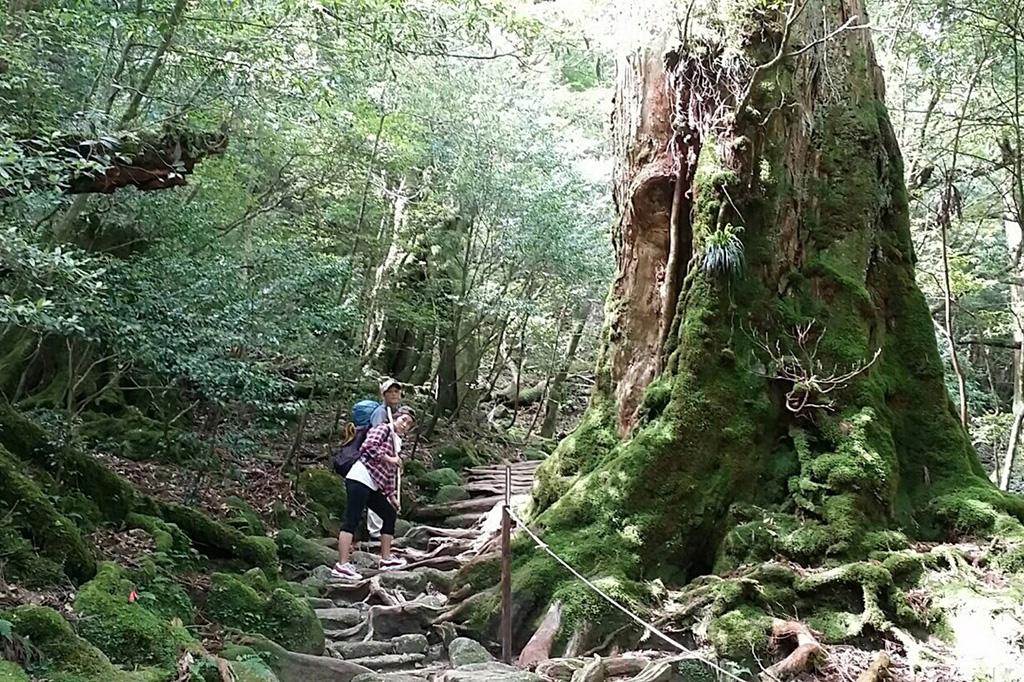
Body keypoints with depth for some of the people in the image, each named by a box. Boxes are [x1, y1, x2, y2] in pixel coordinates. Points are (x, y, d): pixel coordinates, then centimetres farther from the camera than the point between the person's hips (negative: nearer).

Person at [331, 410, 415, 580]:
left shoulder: (395, 443, 26)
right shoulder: (384, 429, 1)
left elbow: (391, 474, 23)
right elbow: (369, 446, -17)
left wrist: (392, 496, 15)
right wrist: (390, 459, -10)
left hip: (372, 487, 10)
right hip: (360, 479, -10)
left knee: (390, 514, 14)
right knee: (352, 520, -14)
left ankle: (386, 559, 22)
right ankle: (342, 565, -19)